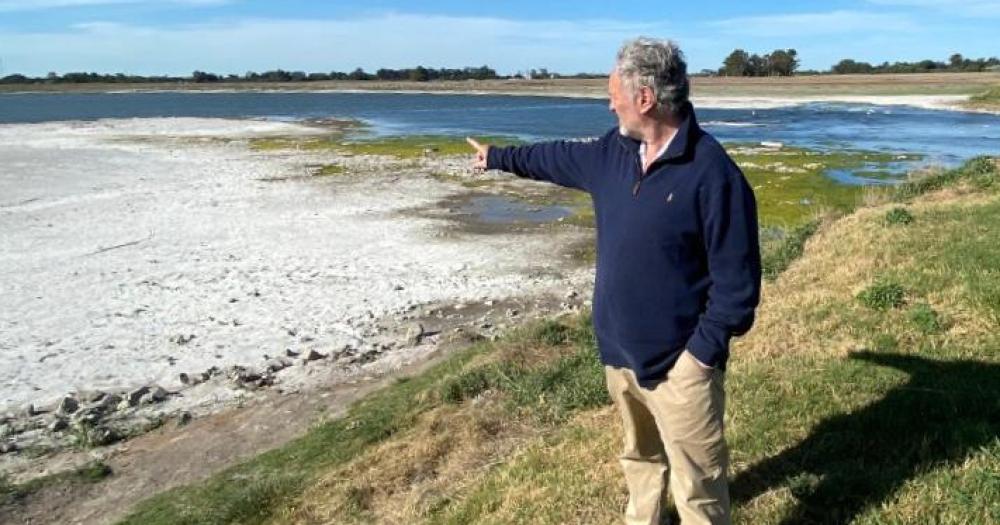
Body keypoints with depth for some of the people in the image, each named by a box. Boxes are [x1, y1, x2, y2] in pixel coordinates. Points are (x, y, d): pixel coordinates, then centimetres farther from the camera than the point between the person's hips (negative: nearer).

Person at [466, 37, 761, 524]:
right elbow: (560, 157, 24)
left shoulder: (713, 173, -20)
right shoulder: (614, 149, 4)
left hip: (679, 361, -7)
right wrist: (500, 157, 35)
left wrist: (703, 352, -20)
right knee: (640, 457, 25)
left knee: (697, 483, 4)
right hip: (620, 350, 7)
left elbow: (737, 279, -18)